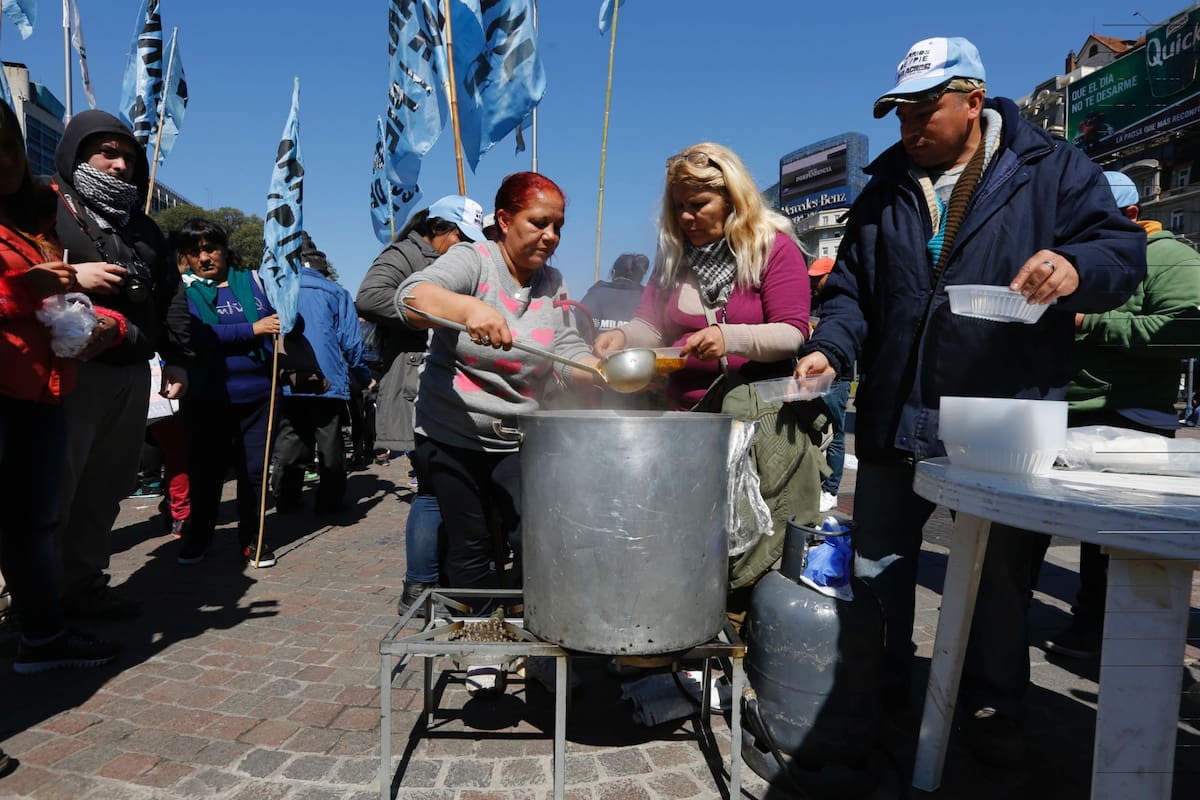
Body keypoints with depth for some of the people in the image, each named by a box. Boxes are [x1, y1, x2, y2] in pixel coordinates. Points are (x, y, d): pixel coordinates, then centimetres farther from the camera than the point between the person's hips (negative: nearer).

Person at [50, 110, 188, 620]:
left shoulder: (142, 227, 22)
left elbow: (168, 298, 23)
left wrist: (175, 360, 16)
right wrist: (70, 277, -15)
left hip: (132, 373, 6)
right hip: (71, 369, -6)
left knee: (107, 485, 8)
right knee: (55, 488, -3)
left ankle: (85, 583, 18)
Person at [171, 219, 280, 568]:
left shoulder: (254, 281, 8)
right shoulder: (182, 292, 2)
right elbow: (195, 336, -15)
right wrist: (252, 330, -16)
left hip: (258, 394, 1)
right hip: (207, 398, -1)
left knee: (254, 469, 7)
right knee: (205, 470, 11)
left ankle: (251, 537, 23)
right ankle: (198, 536, 29)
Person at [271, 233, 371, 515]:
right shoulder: (336, 293, 0)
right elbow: (351, 343, -4)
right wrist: (365, 378, 7)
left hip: (287, 384, 3)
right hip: (330, 384, -2)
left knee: (287, 446, 11)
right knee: (331, 447, 6)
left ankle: (285, 500, 17)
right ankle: (330, 501, 8)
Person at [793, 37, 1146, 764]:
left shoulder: (1052, 170, 2)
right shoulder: (885, 188, 11)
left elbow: (1124, 248, -1)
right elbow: (852, 288, 12)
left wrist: (1077, 266, -24)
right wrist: (831, 347, -7)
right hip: (895, 419, 4)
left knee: (1002, 574, 9)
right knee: (877, 564, 13)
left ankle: (995, 708, 29)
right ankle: (883, 684, 34)